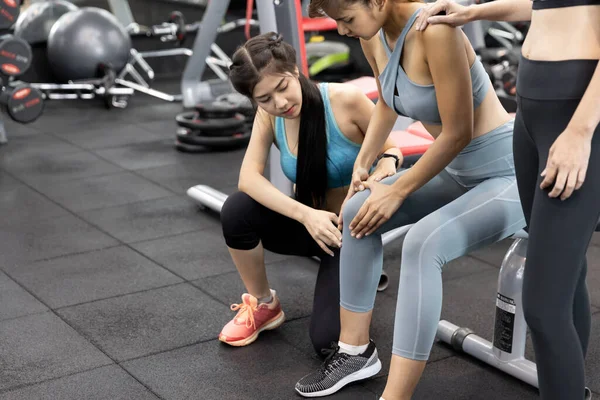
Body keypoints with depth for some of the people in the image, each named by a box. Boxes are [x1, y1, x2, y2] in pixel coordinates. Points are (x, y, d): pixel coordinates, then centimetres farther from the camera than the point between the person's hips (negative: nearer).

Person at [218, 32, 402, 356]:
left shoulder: (346, 100, -24)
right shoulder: (268, 114, -12)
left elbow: (391, 150, -11)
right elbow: (248, 178, -23)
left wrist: (387, 163, -37)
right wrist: (306, 215, -38)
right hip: (307, 222, 4)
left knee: (327, 340, -21)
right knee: (236, 210, -28)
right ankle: (263, 306, -1)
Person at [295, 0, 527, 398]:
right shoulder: (373, 36, -3)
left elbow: (458, 131, -23)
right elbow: (388, 103, 17)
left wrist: (398, 191, -15)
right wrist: (362, 164, 7)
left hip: (511, 174, -9)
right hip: (458, 170, 9)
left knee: (423, 242, -31)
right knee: (358, 210, -1)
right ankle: (355, 350, 9)